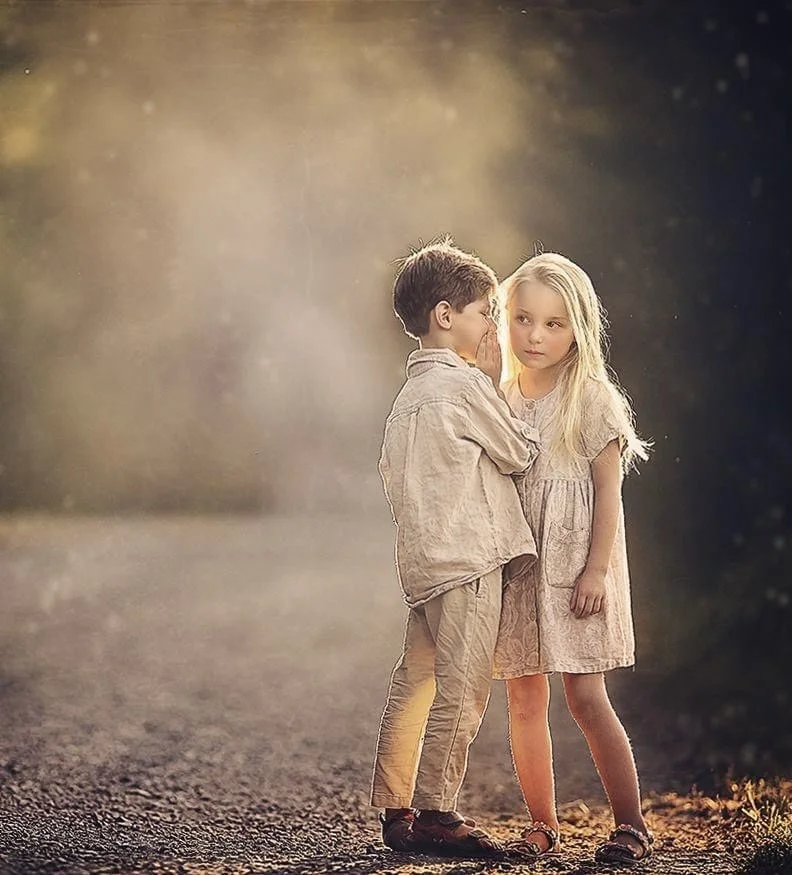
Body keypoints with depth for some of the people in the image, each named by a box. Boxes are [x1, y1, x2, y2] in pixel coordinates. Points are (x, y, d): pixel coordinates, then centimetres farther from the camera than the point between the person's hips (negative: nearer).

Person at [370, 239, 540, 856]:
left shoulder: (411, 392, 17)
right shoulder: (463, 383, -10)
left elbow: (392, 475, 21)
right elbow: (521, 452, -2)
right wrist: (496, 383, 5)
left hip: (424, 561, 9)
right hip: (470, 557, -9)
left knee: (415, 685, 10)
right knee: (461, 693, -5)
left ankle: (396, 812, 14)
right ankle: (436, 815, -2)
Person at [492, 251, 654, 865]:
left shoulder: (592, 398, -5)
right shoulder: (502, 401, 9)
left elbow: (608, 490, -7)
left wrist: (596, 570, -14)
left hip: (573, 564, -5)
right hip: (516, 563, 5)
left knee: (586, 698, -8)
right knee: (524, 699, 6)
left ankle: (631, 825, 0)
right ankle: (542, 824, 16)